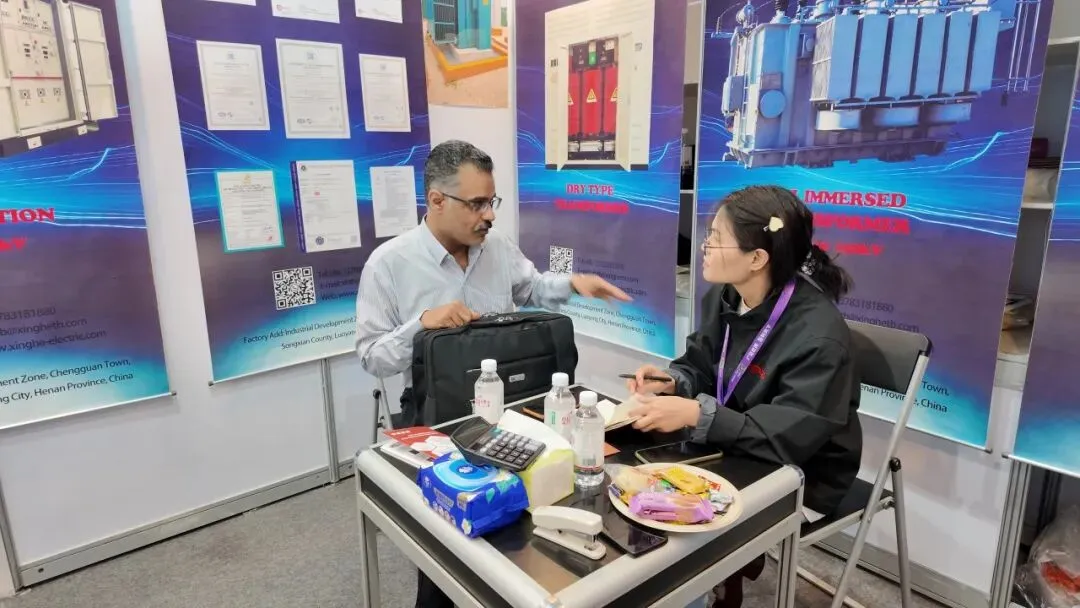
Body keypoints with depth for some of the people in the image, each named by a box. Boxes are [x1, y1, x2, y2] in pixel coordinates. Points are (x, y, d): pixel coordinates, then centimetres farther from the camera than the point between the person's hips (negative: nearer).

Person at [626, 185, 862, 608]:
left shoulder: (818, 336, -29)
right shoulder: (722, 299, -6)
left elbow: (789, 438, -32)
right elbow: (701, 367, 6)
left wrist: (696, 415, -40)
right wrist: (672, 381, -17)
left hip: (800, 476, -7)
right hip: (740, 451, 7)